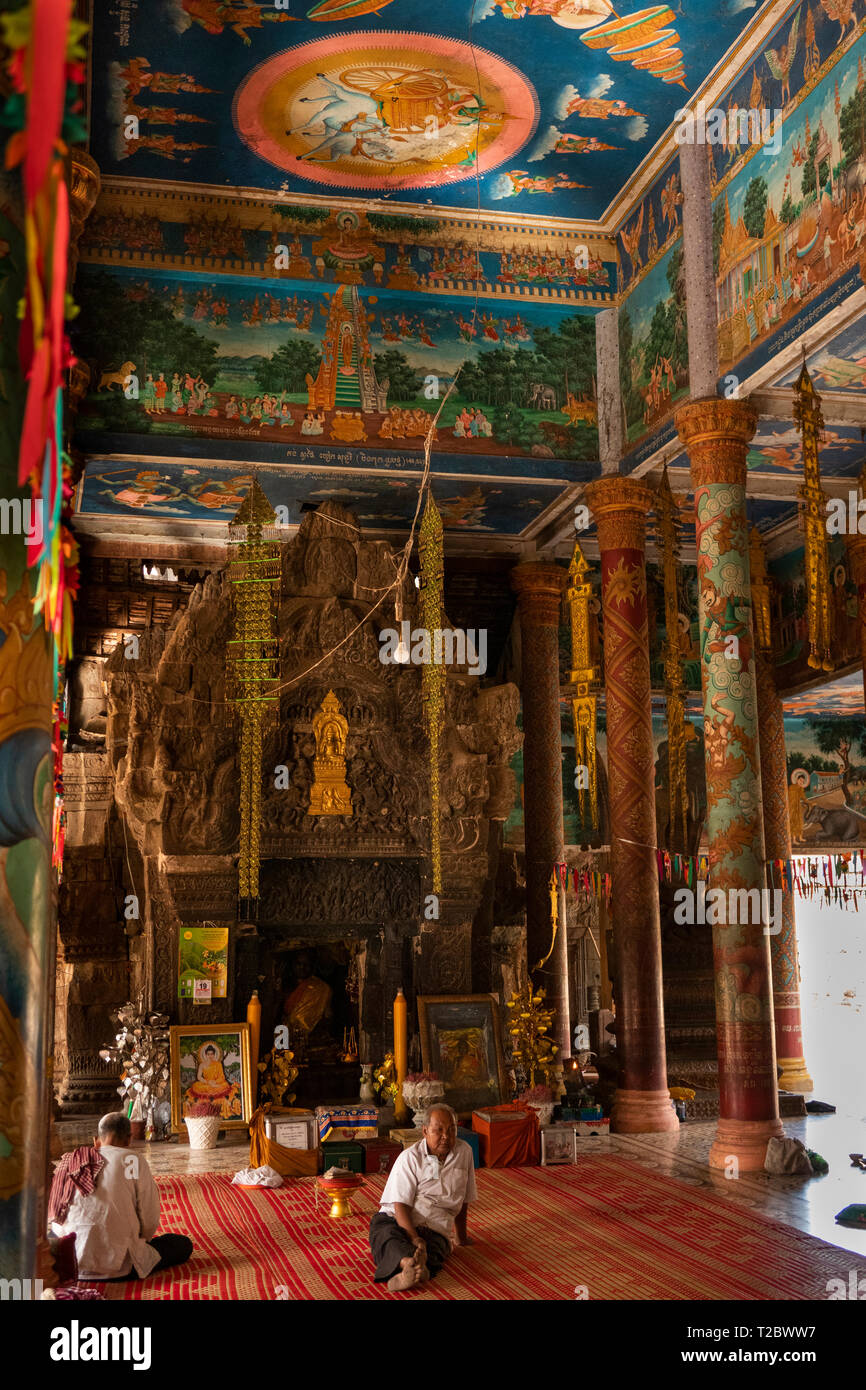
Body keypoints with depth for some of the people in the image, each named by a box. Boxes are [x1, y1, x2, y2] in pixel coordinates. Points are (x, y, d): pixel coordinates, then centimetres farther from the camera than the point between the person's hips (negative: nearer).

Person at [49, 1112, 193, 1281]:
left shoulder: (69, 1162, 8)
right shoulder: (133, 1160, -4)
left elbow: (55, 1222, 12)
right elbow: (150, 1220, -4)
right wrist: (140, 1240, 18)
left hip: (71, 1263, 5)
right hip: (117, 1266, -4)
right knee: (184, 1244, 11)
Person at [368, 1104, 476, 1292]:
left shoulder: (464, 1152, 8)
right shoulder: (410, 1157, -3)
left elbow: (462, 1200, 19)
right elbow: (401, 1205, -11)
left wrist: (461, 1237, 27)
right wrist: (414, 1238, -27)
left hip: (434, 1231, 3)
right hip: (394, 1219, -2)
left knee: (431, 1255, -35)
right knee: (387, 1235, -39)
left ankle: (405, 1274, -63)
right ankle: (409, 1263, -69)